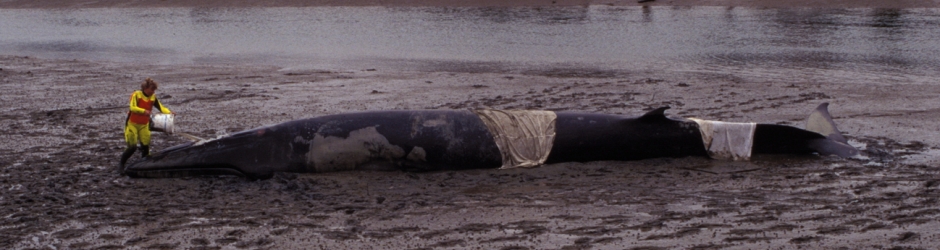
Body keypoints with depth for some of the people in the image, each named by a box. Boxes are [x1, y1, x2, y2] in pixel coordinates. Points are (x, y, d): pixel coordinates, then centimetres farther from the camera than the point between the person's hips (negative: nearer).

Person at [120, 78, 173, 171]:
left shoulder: (153, 98, -1)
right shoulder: (136, 95, -13)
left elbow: (161, 107, -9)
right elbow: (132, 107, -25)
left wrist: (169, 112, -30)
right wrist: (143, 111, -42)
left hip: (144, 125, 4)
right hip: (132, 124, -4)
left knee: (146, 146, -4)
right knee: (132, 147, -9)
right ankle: (121, 164, 11)